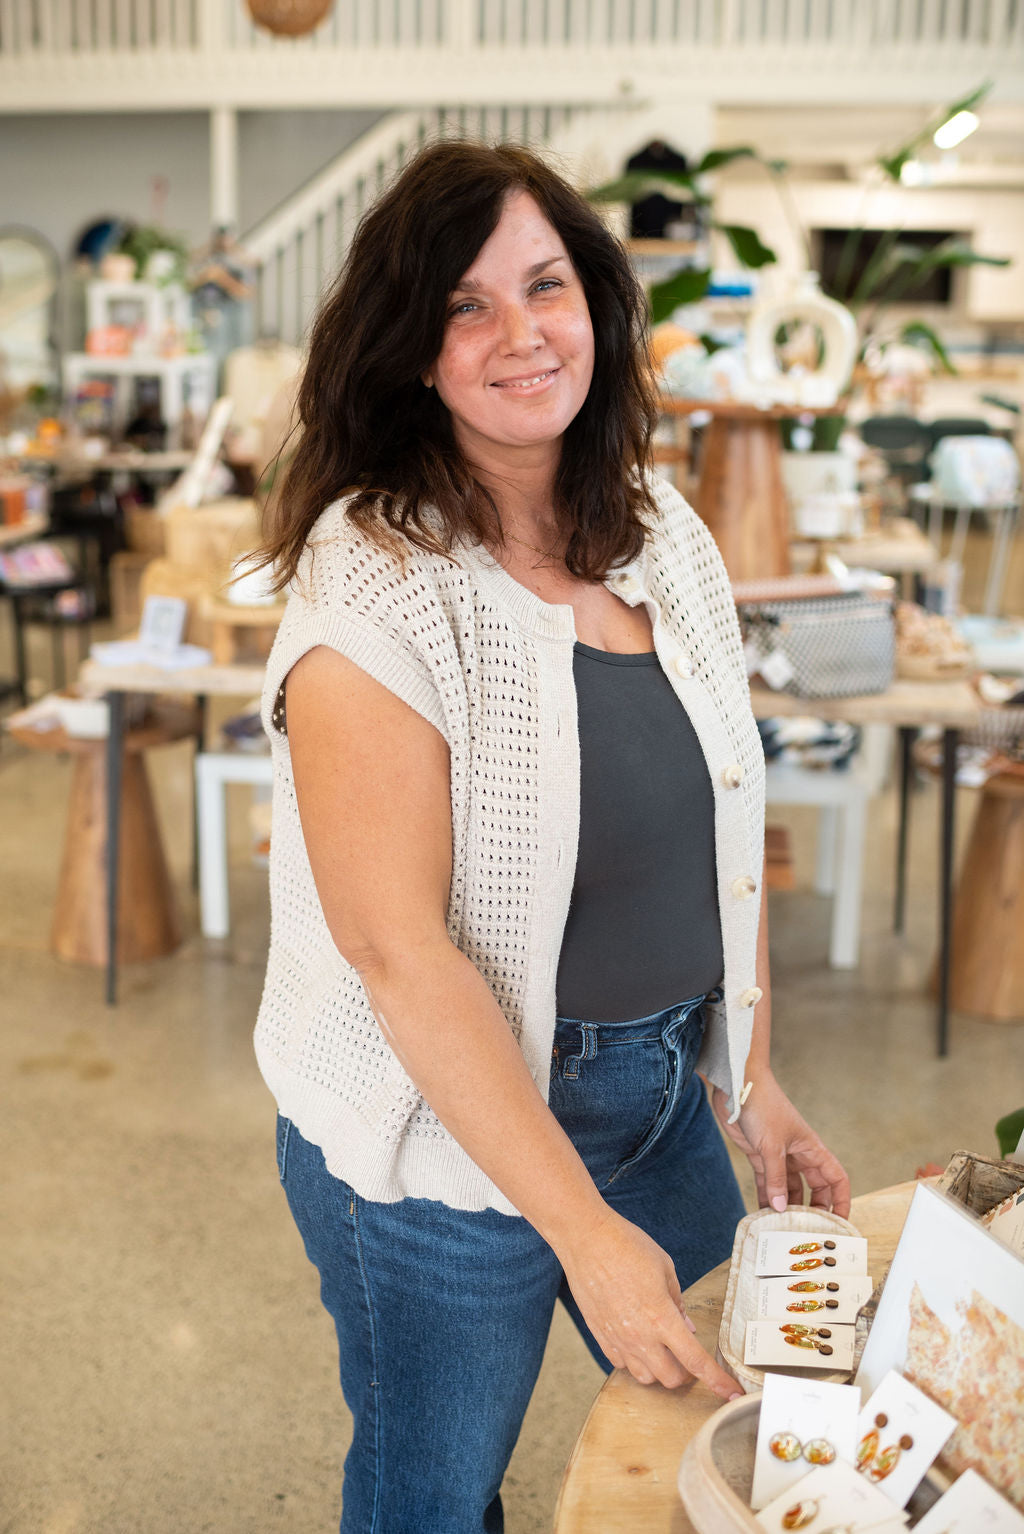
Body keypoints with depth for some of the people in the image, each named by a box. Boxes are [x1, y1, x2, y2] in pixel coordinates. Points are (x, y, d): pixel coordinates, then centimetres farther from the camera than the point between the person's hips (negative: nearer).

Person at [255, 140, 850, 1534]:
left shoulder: (663, 533, 0)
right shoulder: (371, 588, -21)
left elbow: (723, 827, 7)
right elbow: (399, 950, -24)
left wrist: (754, 1082, 5)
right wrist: (584, 1228, -23)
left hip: (663, 1091, 7)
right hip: (449, 1128, -6)